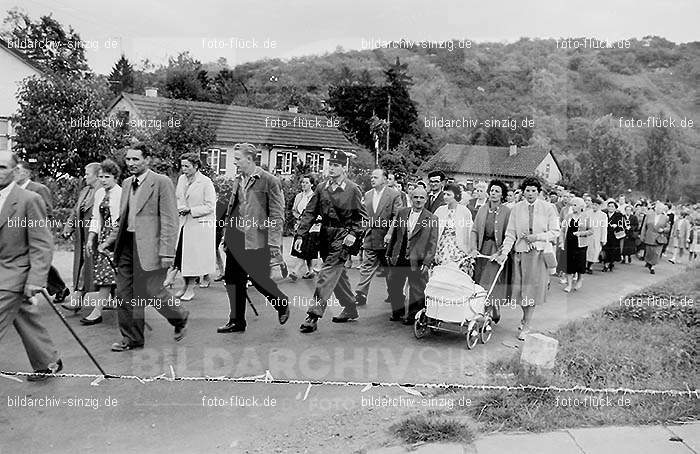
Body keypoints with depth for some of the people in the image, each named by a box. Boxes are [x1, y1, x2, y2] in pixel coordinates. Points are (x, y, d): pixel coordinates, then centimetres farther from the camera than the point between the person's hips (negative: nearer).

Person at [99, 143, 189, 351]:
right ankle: (131, 338, 22)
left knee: (151, 292, -3)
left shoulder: (161, 182, -9)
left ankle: (180, 319, 25)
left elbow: (170, 221, -13)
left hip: (149, 247, -7)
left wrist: (167, 252, -18)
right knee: (124, 295, 9)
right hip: (126, 246, 7)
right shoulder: (127, 183, 15)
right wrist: (110, 241, 12)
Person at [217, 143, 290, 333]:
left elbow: (277, 214, -9)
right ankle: (237, 321, 20)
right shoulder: (237, 180, 13)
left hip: (256, 240, -7)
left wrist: (274, 242, -13)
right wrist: (226, 237, 16)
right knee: (233, 281, 8)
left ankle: (282, 303, 24)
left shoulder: (269, 181, -8)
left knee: (258, 278, -3)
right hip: (235, 239, 7)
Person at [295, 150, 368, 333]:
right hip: (326, 235, 6)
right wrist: (300, 235, -2)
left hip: (343, 236, -6)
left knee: (327, 273, -13)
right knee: (338, 274, 15)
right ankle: (350, 309, 31)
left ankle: (314, 315, -13)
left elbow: (362, 216, -2)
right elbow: (310, 213, 6)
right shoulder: (321, 188, 7)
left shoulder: (353, 189, -6)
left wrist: (354, 234, -16)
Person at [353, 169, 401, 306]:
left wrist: (390, 234, -19)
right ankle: (360, 296, 2)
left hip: (387, 238, -4)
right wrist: (363, 234, 7)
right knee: (367, 268, 1)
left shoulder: (394, 194, -6)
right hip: (370, 238, 4)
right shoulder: (367, 195, 9)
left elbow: (397, 216, -10)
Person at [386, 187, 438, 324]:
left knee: (416, 290, 3)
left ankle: (413, 316, 21)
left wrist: (427, 262, -12)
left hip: (417, 261, -4)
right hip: (398, 258, 4)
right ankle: (397, 312, 32)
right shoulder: (402, 212, 7)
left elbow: (432, 243, -6)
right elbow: (394, 234, 13)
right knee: (393, 287, 12)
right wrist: (389, 253, 13)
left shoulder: (432, 219, -4)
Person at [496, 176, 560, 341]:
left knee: (533, 289, -2)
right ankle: (526, 318, 31)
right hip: (520, 252, 2)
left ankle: (526, 327, 8)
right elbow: (510, 233, 1)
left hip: (540, 253, -1)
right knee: (521, 289, 5)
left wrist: (537, 237, -13)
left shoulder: (548, 208, -1)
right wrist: (504, 252, -9)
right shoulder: (516, 209, 3)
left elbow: (555, 232, 1)